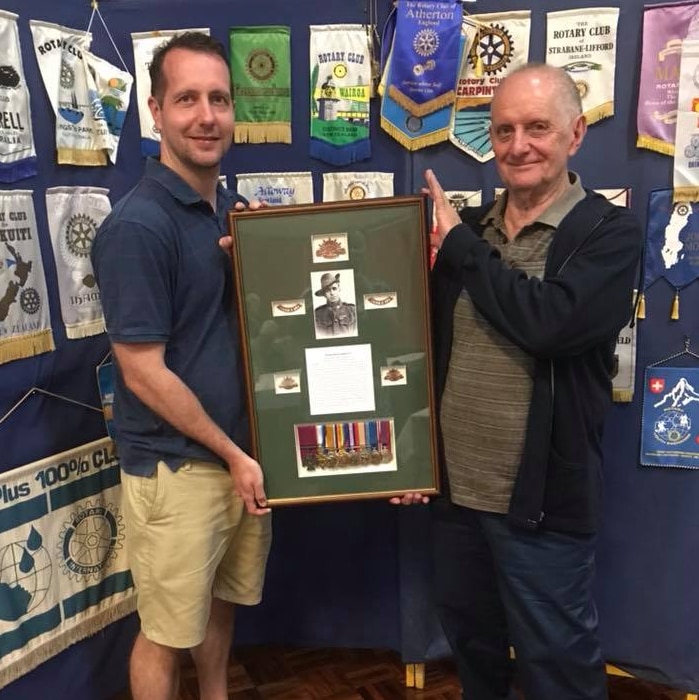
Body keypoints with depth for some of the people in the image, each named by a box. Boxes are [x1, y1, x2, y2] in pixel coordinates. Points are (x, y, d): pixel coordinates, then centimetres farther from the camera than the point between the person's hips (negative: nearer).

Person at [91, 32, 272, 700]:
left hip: (241, 452, 7)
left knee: (222, 601, 25)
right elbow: (143, 372, -19)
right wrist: (232, 454, -12)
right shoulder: (136, 226, -19)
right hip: (175, 466, -7)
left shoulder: (232, 209, 5)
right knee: (167, 631, 12)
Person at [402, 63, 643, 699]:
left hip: (542, 501, -5)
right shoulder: (467, 229, 5)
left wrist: (458, 243, -16)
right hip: (454, 488, 5)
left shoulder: (610, 235, -10)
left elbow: (547, 322, -29)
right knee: (470, 643, 23)